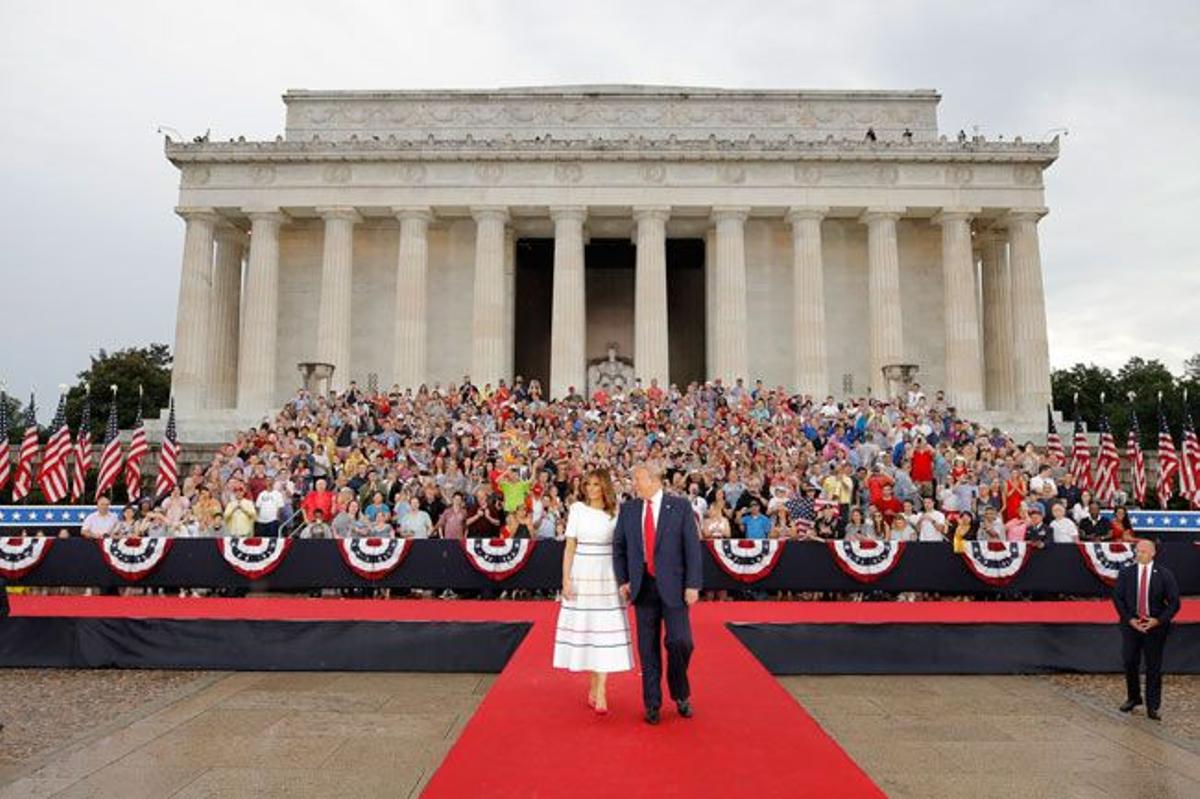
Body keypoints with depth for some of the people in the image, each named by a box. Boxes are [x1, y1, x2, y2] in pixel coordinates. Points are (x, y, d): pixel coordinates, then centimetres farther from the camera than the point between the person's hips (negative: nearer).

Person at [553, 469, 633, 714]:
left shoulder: (616, 513, 3)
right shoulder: (577, 509, 1)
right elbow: (569, 547, 1)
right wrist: (566, 579, -4)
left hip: (607, 576, 0)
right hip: (581, 575, 0)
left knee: (605, 631, -2)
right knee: (584, 627, 5)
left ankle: (599, 692, 3)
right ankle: (594, 688, 21)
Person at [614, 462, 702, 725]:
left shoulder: (680, 506, -3)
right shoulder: (627, 509, 6)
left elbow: (692, 546, -4)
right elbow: (619, 547, 11)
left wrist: (693, 585, -9)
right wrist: (622, 580, 3)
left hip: (673, 585, -2)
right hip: (642, 586, 3)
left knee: (680, 642, -6)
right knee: (648, 648, 7)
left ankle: (681, 694, 21)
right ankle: (652, 703, 20)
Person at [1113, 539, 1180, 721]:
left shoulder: (1164, 575, -3)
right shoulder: (1126, 573, 1)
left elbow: (1174, 603, -2)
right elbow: (1117, 598, 1)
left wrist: (1158, 620, -13)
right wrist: (1129, 619, -10)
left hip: (1156, 626, -1)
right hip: (1131, 625, 2)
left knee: (1154, 667, 4)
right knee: (1130, 663, 8)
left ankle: (1153, 707, 14)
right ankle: (1133, 698, 27)